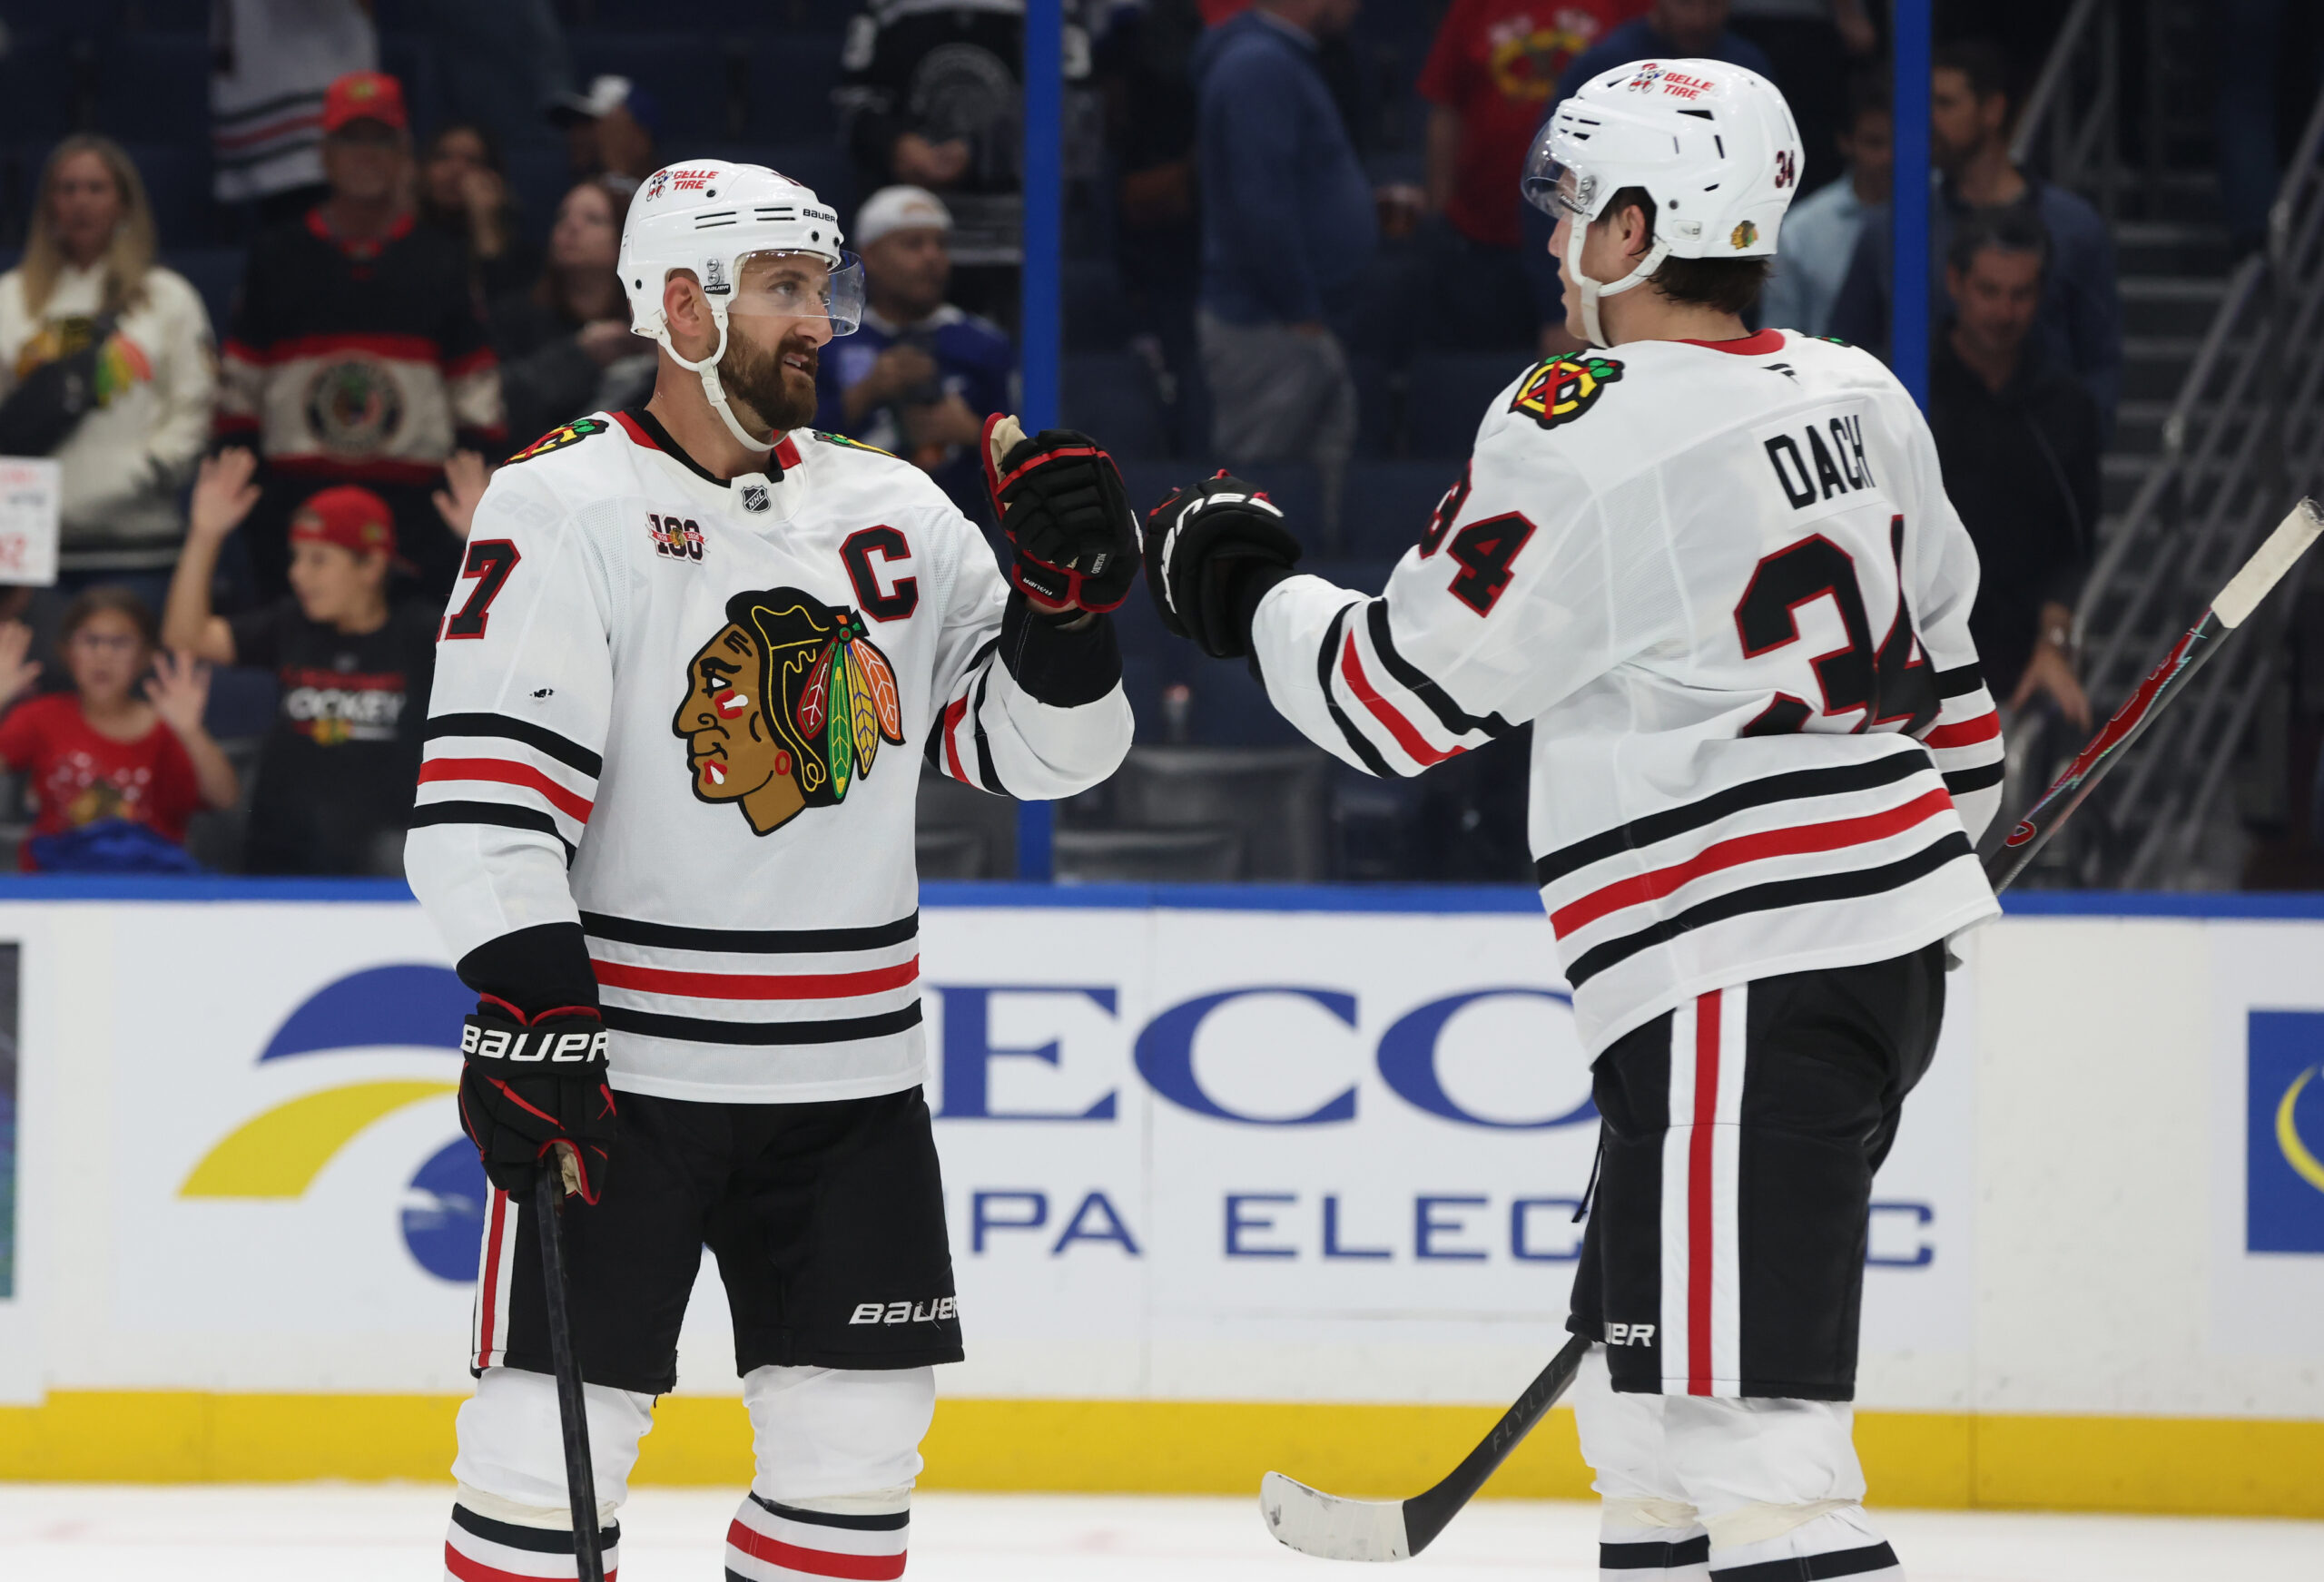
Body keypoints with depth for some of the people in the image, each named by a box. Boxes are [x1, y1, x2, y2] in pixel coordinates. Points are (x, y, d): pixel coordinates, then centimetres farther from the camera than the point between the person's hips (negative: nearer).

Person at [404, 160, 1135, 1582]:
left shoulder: (894, 514, 10)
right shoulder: (566, 508, -7)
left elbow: (1033, 746, 11)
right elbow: (484, 794, -13)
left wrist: (1065, 600, -8)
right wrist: (532, 1004, -22)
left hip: (852, 1077, 5)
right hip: (621, 1070, -5)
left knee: (857, 1442, 5)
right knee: (560, 1434, -7)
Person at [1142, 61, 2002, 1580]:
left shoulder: (1583, 437, -14)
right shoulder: (1855, 401, 11)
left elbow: (1399, 696, -8)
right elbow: (1944, 673, 20)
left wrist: (1243, 587, 10)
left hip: (1745, 982, -9)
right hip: (1892, 941, 10)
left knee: (1746, 1423, -14)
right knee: (1639, 1360, 20)